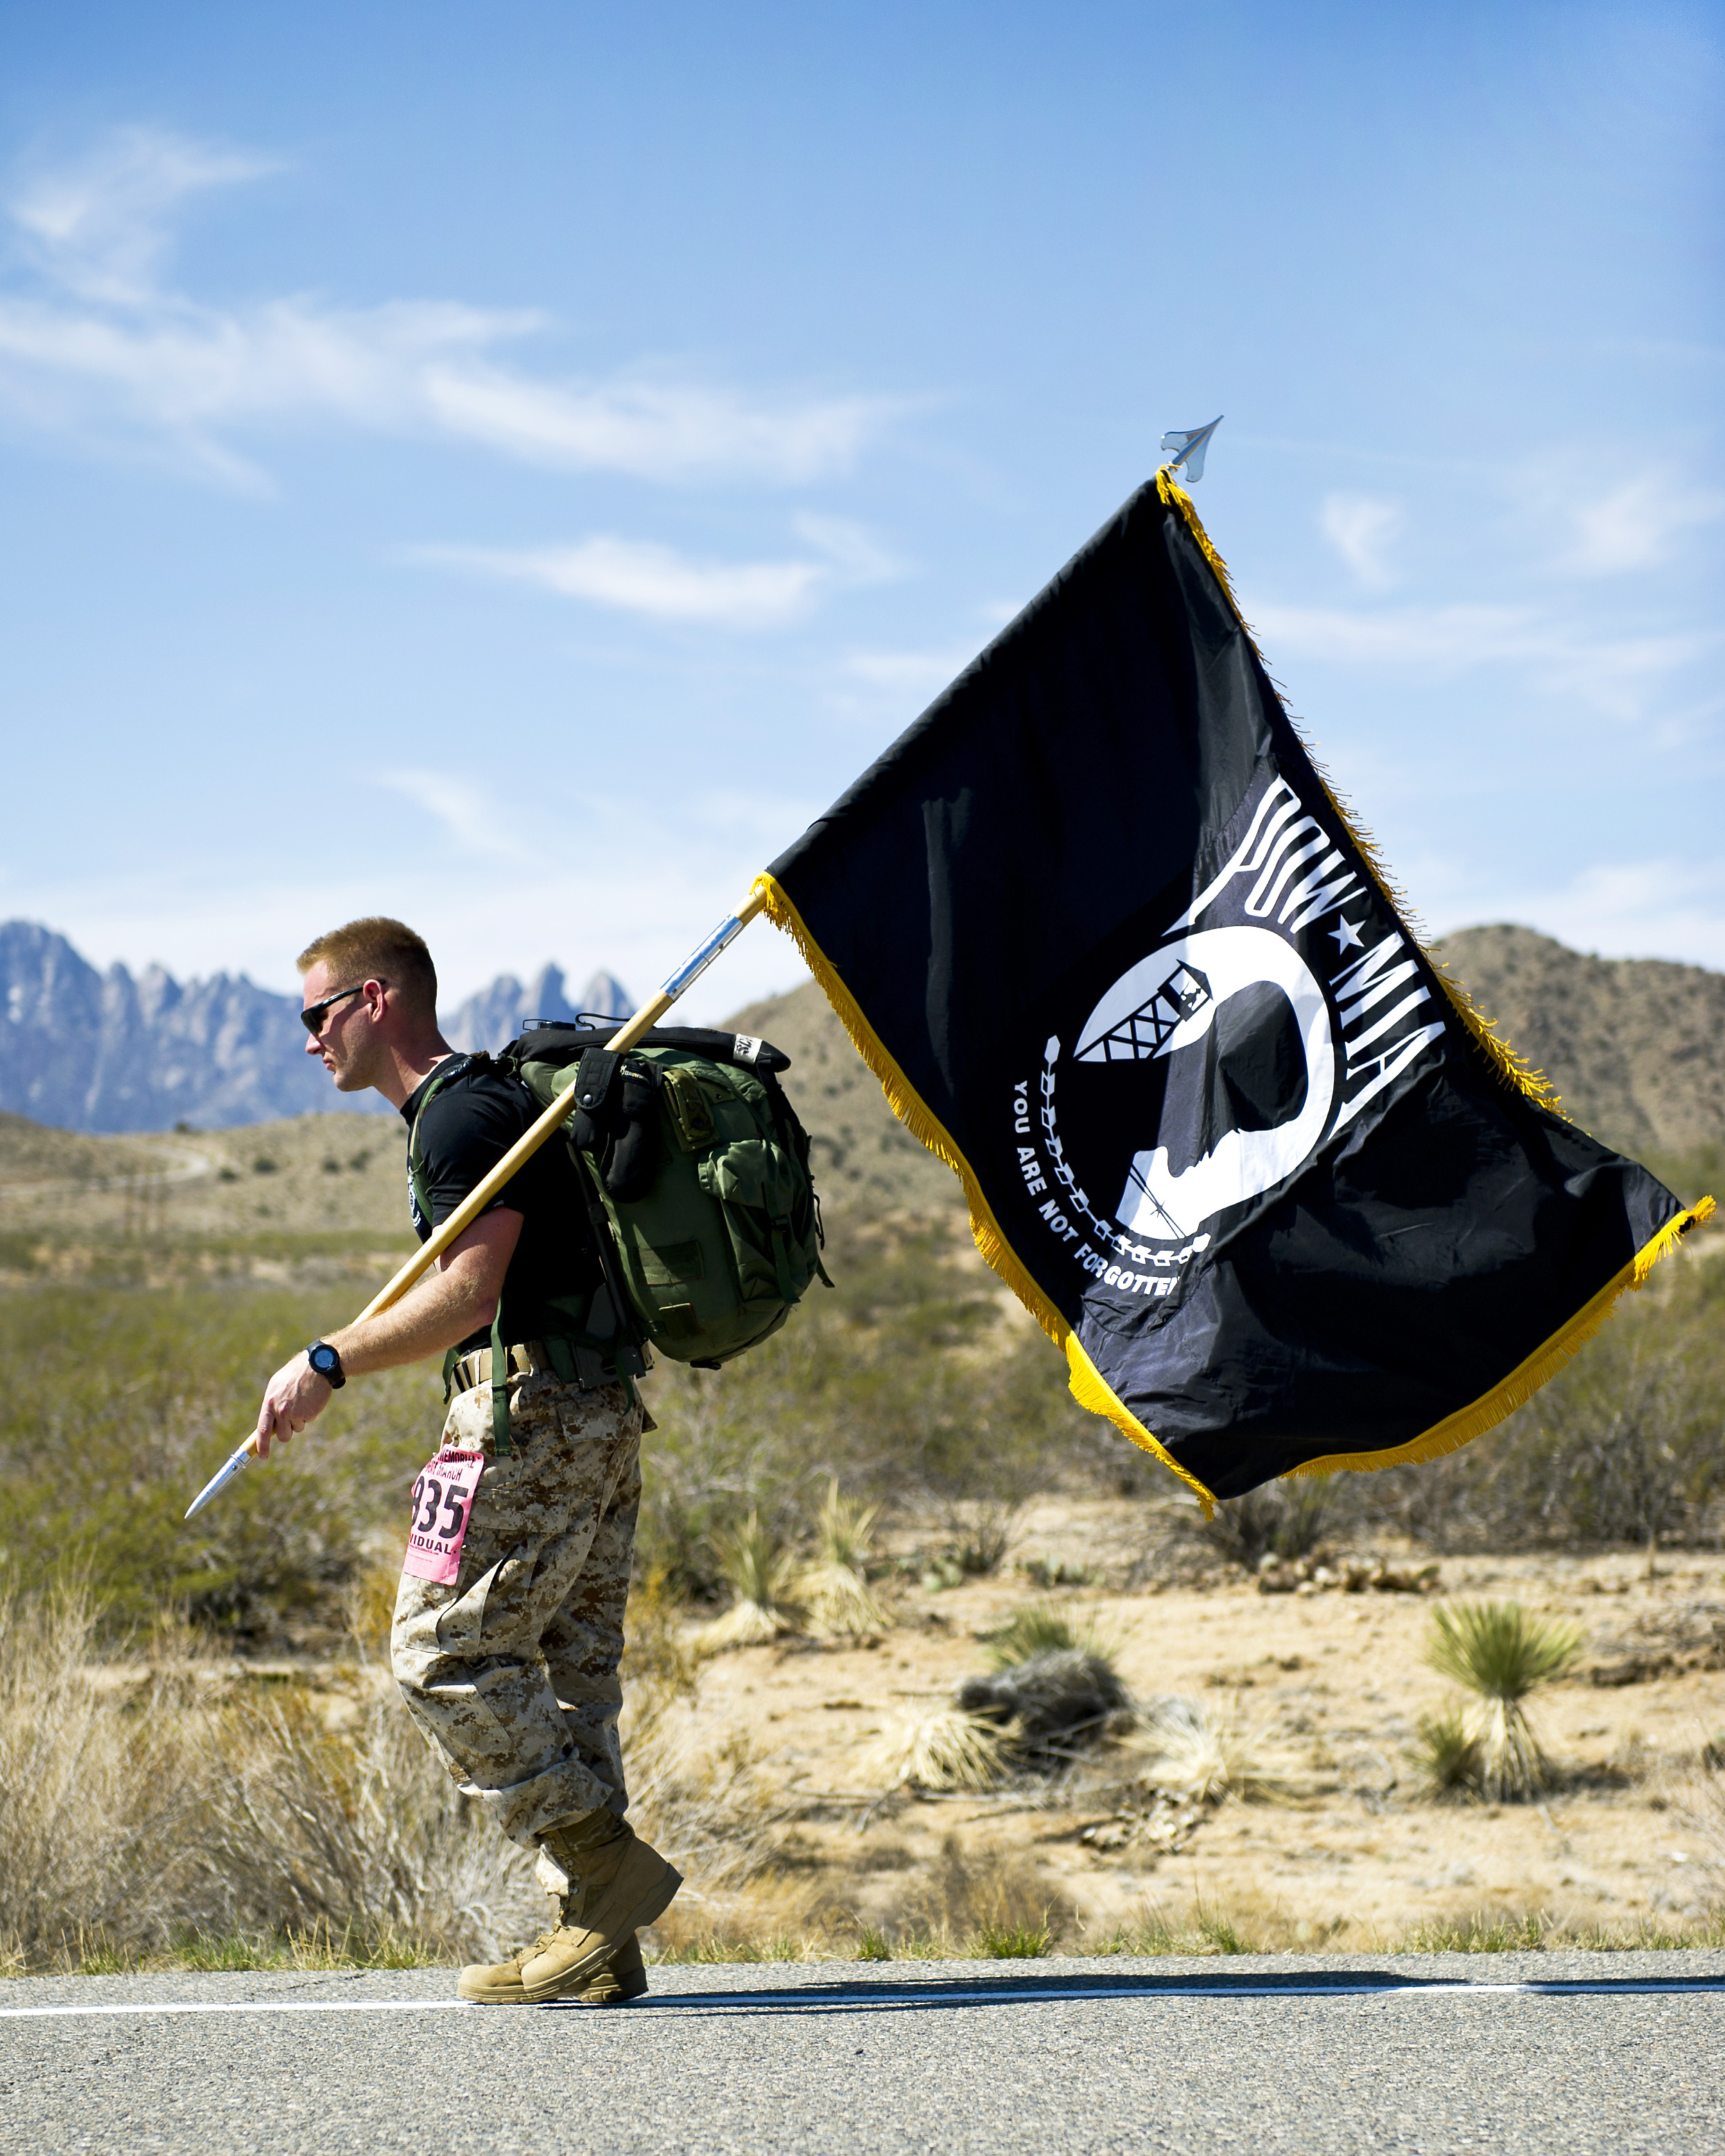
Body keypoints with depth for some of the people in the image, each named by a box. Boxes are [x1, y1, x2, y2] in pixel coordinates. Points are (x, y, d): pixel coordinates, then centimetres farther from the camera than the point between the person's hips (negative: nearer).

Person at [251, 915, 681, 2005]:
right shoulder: (488, 1100, 22)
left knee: (445, 1653, -7)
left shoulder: (463, 1115, -10)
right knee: (567, 1666, 9)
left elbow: (468, 1294, -20)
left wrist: (329, 1363, -16)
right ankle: (599, 1943, 9)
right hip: (599, 1413, 10)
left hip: (530, 1411, -10)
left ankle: (605, 1863, -8)